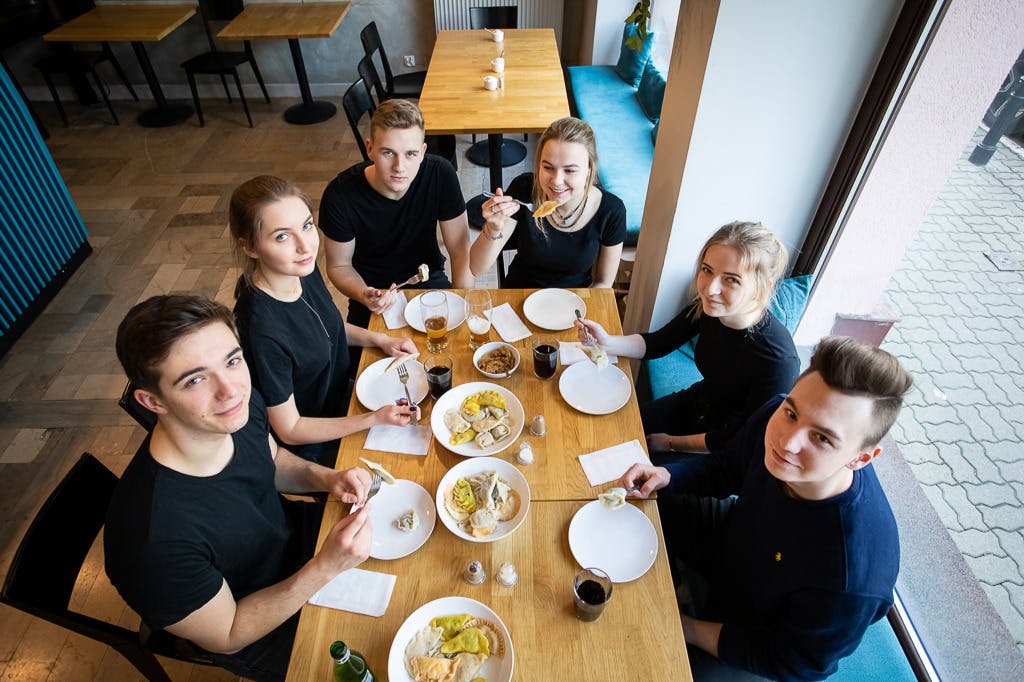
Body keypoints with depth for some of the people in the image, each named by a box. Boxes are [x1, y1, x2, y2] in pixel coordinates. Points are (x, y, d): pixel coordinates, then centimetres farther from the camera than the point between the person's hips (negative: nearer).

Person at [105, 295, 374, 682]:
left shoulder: (241, 404, -23)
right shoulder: (153, 537, -40)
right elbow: (227, 637, -23)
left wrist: (325, 478, -18)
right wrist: (327, 566, -34)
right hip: (263, 635, -4)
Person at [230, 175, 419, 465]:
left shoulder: (304, 269, -12)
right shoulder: (262, 329, -35)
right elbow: (289, 430, -23)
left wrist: (379, 339, -4)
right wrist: (374, 419, -28)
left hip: (342, 398, 7)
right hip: (313, 450, -7)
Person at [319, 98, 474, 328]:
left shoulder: (440, 174, -19)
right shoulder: (340, 195, -22)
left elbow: (460, 250, -11)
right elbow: (339, 266, -8)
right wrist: (364, 296, -28)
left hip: (429, 279, 1)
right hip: (373, 289, -1)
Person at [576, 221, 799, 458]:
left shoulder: (778, 362, -35)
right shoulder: (708, 305, -20)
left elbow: (735, 440, -22)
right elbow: (658, 343, -5)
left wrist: (670, 443, -12)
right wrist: (607, 342, -23)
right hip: (696, 402, 5)